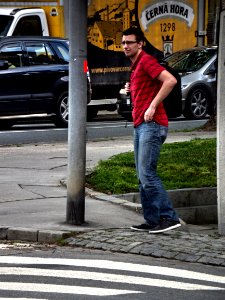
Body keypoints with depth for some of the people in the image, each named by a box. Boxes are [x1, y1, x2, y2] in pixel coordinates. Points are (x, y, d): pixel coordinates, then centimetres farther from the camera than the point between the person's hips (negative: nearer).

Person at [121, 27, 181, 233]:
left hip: (151, 125, -11)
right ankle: (152, 220, 11)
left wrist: (152, 107, -21)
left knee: (147, 174, -15)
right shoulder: (135, 66, 22)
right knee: (143, 177, 9)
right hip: (140, 126, 11)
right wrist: (130, 90, 15)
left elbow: (170, 80, -22)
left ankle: (169, 217, -14)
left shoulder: (146, 60, -9)